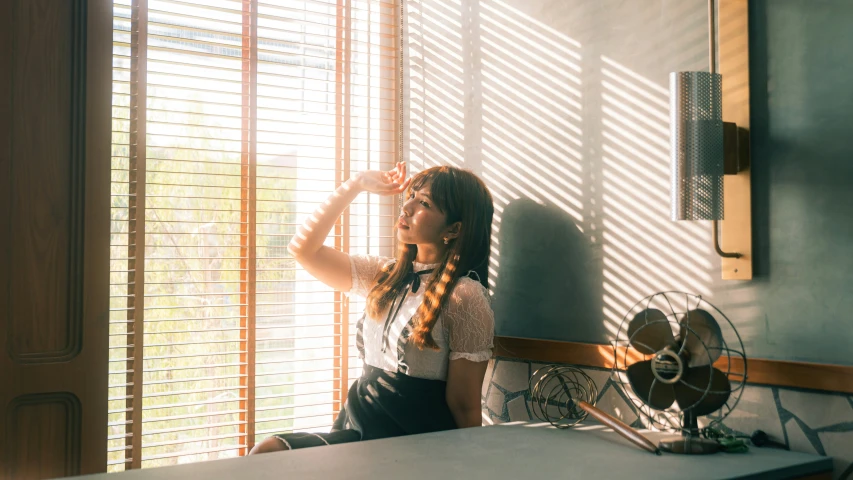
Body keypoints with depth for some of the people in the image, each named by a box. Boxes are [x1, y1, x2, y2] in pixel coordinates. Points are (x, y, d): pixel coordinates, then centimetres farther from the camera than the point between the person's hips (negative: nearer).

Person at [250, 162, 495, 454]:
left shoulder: (465, 296, -10)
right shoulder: (387, 277, 12)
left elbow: (464, 408, -9)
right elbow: (303, 248, 13)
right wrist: (355, 185, 10)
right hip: (357, 430, 7)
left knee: (271, 453, -25)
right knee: (268, 450, -21)